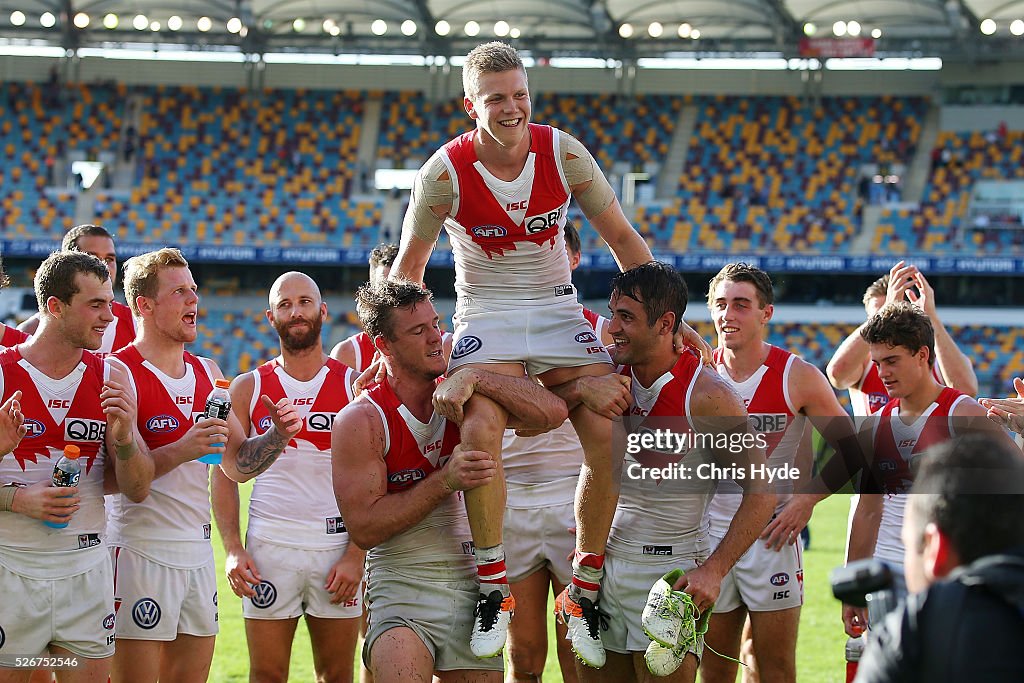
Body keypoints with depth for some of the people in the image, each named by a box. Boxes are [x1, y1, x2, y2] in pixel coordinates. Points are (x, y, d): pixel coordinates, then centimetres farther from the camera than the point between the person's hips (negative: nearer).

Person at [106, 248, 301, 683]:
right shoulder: (118, 372, -8)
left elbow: (236, 463, 18)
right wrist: (182, 449, -28)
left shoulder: (207, 374, 14)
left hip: (199, 554, 7)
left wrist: (278, 435, -1)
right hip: (141, 553, -7)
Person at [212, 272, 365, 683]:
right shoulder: (247, 389, 6)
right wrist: (232, 549, -6)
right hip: (268, 548, 0)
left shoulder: (354, 385, 4)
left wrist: (356, 555, -8)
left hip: (337, 550, 0)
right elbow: (224, 473, 7)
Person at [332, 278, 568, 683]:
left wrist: (475, 379, -22)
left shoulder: (461, 398, 2)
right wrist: (445, 480, -21)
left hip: (471, 586, 4)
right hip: (401, 587, -4)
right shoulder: (360, 421, -9)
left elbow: (552, 413, -12)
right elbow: (363, 529, -14)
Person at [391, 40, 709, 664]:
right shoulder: (446, 172, -11)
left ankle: (585, 589, -3)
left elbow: (623, 240, 4)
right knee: (480, 431, -31)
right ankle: (494, 586, -15)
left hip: (558, 311, 2)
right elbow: (407, 268, 3)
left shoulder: (564, 153, -7)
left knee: (607, 431, -20)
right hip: (486, 318, -2)